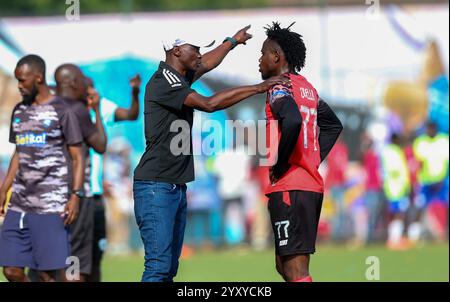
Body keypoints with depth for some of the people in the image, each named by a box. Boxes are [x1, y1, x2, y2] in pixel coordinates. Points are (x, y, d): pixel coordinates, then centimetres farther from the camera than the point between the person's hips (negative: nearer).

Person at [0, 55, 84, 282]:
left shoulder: (61, 111, -1)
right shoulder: (19, 111, 16)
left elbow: (77, 157, -2)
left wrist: (76, 195, -14)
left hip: (51, 205, -6)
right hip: (19, 204, 6)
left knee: (48, 272, -9)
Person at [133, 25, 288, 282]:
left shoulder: (179, 78, 15)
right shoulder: (163, 82, -13)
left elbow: (206, 64, 37)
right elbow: (209, 104, -22)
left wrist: (233, 41, 53)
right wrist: (259, 88, -19)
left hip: (177, 188, 10)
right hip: (156, 187, -10)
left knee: (170, 267, 5)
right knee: (158, 266, -17)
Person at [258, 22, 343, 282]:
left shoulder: (280, 87, -10)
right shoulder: (308, 88, 17)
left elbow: (292, 121, -29)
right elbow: (334, 125, 29)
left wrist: (278, 166, -18)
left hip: (289, 187, -9)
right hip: (312, 184, 9)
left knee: (295, 270, -11)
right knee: (285, 263, 17)